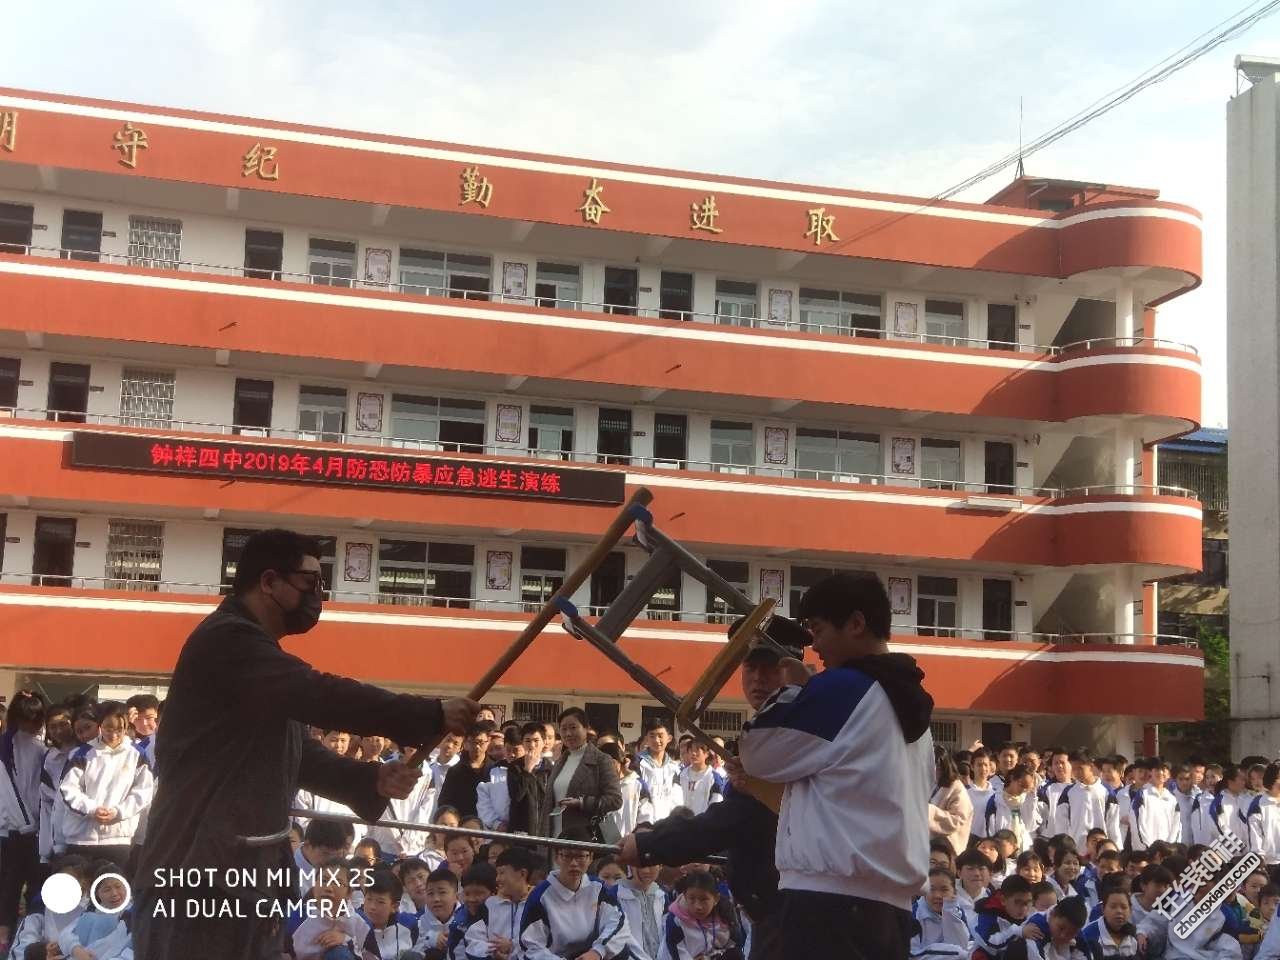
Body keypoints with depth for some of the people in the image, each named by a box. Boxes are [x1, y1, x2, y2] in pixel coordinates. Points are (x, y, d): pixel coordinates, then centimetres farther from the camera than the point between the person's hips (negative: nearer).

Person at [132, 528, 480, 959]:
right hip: (197, 888, -10)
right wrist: (434, 715, -18)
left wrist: (374, 780, 3)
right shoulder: (227, 641, -11)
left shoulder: (254, 652, 23)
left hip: (247, 886, 10)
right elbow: (321, 696, -22)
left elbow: (301, 758, 21)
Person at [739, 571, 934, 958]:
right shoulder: (912, 699, 17)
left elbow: (757, 756, -1)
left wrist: (791, 690, 13)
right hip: (892, 903, 9)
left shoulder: (841, 687, -9)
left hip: (831, 898, -9)